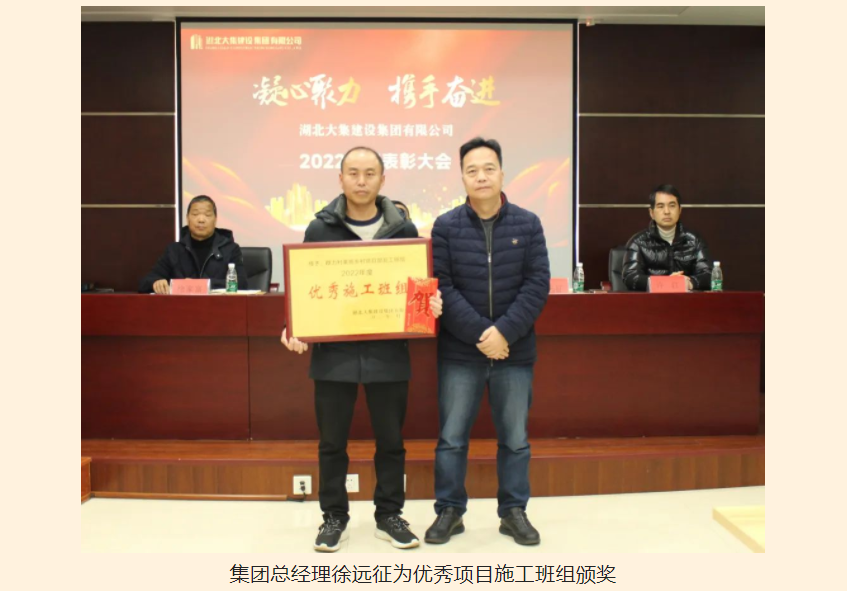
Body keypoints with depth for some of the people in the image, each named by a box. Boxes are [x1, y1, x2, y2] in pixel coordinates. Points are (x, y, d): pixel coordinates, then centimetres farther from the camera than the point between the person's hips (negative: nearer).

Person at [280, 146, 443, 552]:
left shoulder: (403, 230, 3)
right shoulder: (320, 229, 1)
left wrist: (430, 305, -11)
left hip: (388, 354, 1)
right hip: (333, 353, 0)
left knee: (390, 440, 11)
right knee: (332, 442, 10)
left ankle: (389, 515, 28)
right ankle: (334, 516, 27)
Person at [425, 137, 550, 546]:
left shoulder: (528, 224, 1)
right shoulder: (446, 226, -1)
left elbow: (537, 284, -5)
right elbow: (442, 287, -7)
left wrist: (505, 332, -16)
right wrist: (479, 334, -16)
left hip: (515, 351, 1)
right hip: (459, 353, -1)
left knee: (515, 439, 12)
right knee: (451, 438, 7)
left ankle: (513, 511, 27)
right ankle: (450, 511, 23)